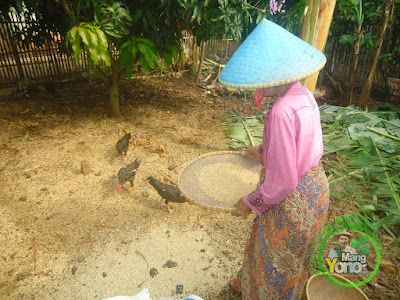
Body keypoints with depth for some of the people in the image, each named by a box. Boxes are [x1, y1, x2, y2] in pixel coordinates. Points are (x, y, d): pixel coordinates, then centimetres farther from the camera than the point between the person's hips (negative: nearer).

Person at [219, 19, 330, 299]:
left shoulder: (281, 113, -33)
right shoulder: (304, 95, -3)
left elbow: (282, 182, -29)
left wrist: (251, 203, -13)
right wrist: (261, 150, 22)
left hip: (294, 200, -9)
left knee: (279, 259, 19)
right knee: (266, 242, 31)